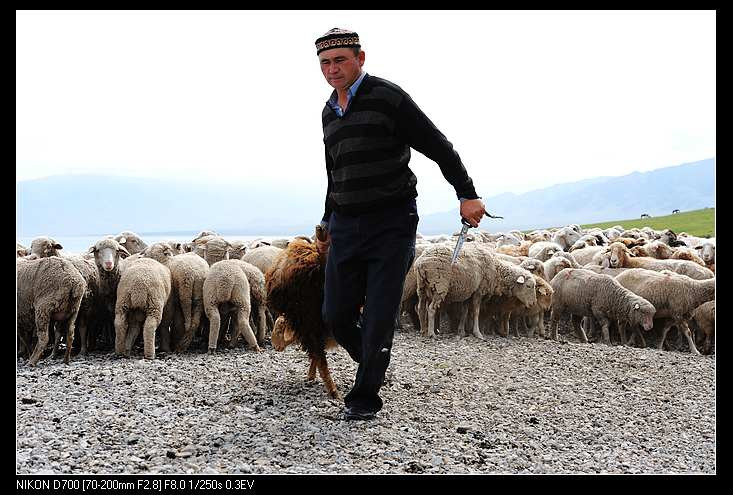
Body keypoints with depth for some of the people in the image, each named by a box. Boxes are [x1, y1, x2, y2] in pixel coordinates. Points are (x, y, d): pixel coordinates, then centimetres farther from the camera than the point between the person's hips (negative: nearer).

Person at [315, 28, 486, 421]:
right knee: (336, 315, 6)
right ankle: (371, 365, 32)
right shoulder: (329, 112, 14)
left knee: (379, 315, -5)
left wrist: (467, 195, -13)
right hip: (346, 226, 6)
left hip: (391, 225, -6)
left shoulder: (387, 97, -7)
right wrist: (328, 223, 30)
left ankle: (365, 396, 8)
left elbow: (439, 147, -8)